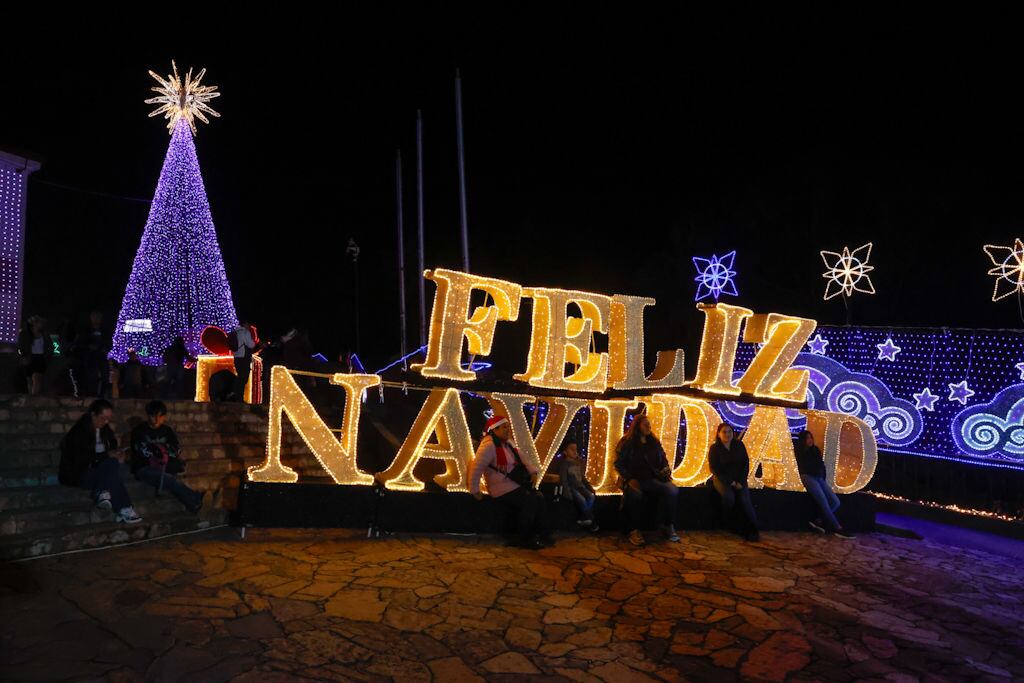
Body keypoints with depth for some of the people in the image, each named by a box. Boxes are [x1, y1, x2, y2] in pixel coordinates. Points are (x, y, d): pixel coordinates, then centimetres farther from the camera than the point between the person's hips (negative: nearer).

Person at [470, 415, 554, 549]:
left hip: (516, 484, 9)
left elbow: (521, 460, 20)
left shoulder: (507, 443, 13)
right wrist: (474, 490, -19)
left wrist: (532, 471, 3)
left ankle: (544, 535, 2)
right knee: (529, 502, -21)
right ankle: (525, 539, -7)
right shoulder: (488, 445, -18)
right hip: (503, 489, -9)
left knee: (540, 499, -4)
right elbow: (476, 468, -22)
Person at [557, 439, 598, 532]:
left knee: (591, 497, -19)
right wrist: (568, 492, -21)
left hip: (580, 487, 6)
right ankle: (591, 521, -13)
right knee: (582, 500, -27)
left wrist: (590, 487, 11)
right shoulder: (564, 463, -3)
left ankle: (583, 519, -16)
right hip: (571, 488, -6)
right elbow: (563, 480, -10)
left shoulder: (579, 463, 17)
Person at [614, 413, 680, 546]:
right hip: (634, 480, -4)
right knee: (635, 494, -39)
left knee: (672, 490, -25)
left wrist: (667, 473, 4)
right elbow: (618, 463, -1)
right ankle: (634, 531, -23)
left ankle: (669, 527, -13)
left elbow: (663, 460, 23)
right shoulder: (626, 443, 3)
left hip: (652, 479, 4)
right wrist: (629, 479, -14)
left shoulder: (654, 442, 17)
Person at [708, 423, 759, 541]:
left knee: (745, 500, -22)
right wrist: (730, 482, -15)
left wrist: (741, 481, -9)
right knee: (729, 497, -32)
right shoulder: (715, 448, -3)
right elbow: (714, 469, -6)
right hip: (722, 479, -2)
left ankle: (752, 531, -17)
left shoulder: (739, 445, 4)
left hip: (739, 480, 2)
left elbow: (746, 463, 3)